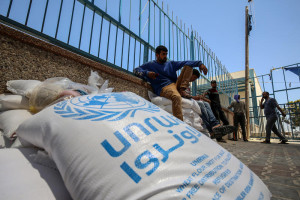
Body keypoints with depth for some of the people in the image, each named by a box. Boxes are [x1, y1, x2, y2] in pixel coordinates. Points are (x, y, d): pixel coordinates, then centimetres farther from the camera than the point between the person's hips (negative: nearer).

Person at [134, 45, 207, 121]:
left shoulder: (171, 64, 25)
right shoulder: (150, 65, 16)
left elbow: (186, 62, 13)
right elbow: (136, 70, 7)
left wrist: (199, 63, -2)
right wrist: (147, 73, -13)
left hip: (176, 84, 6)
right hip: (164, 88, -6)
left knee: (189, 65, 0)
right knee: (176, 96, -40)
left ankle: (182, 90, -17)